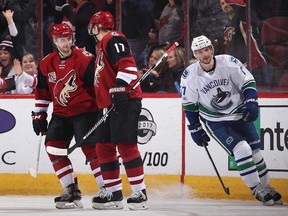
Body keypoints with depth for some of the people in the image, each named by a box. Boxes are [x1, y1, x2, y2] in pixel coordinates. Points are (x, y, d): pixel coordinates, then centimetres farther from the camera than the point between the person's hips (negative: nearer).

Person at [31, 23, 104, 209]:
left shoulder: (85, 59, -13)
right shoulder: (47, 64, 5)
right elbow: (42, 92, 14)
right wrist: (39, 116, 13)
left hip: (85, 111, -6)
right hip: (61, 113, 6)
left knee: (90, 148, -15)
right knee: (53, 146, -4)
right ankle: (72, 191, 2)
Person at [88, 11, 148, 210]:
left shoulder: (113, 40, -8)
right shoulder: (102, 45, 25)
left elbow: (127, 66, -21)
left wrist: (119, 90, -27)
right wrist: (104, 104, 33)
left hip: (124, 102, -11)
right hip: (109, 104, 11)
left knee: (125, 145, -14)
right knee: (104, 146, 9)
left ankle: (140, 193, -13)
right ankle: (114, 194, 13)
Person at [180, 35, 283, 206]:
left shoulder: (229, 62, -14)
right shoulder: (190, 75, -14)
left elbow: (248, 82, -6)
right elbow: (189, 105, -2)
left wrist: (251, 103, -19)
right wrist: (195, 129, 1)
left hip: (240, 114, 2)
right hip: (215, 120, -2)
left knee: (255, 152, 5)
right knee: (241, 150, -19)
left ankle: (267, 188, 23)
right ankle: (257, 190, -7)